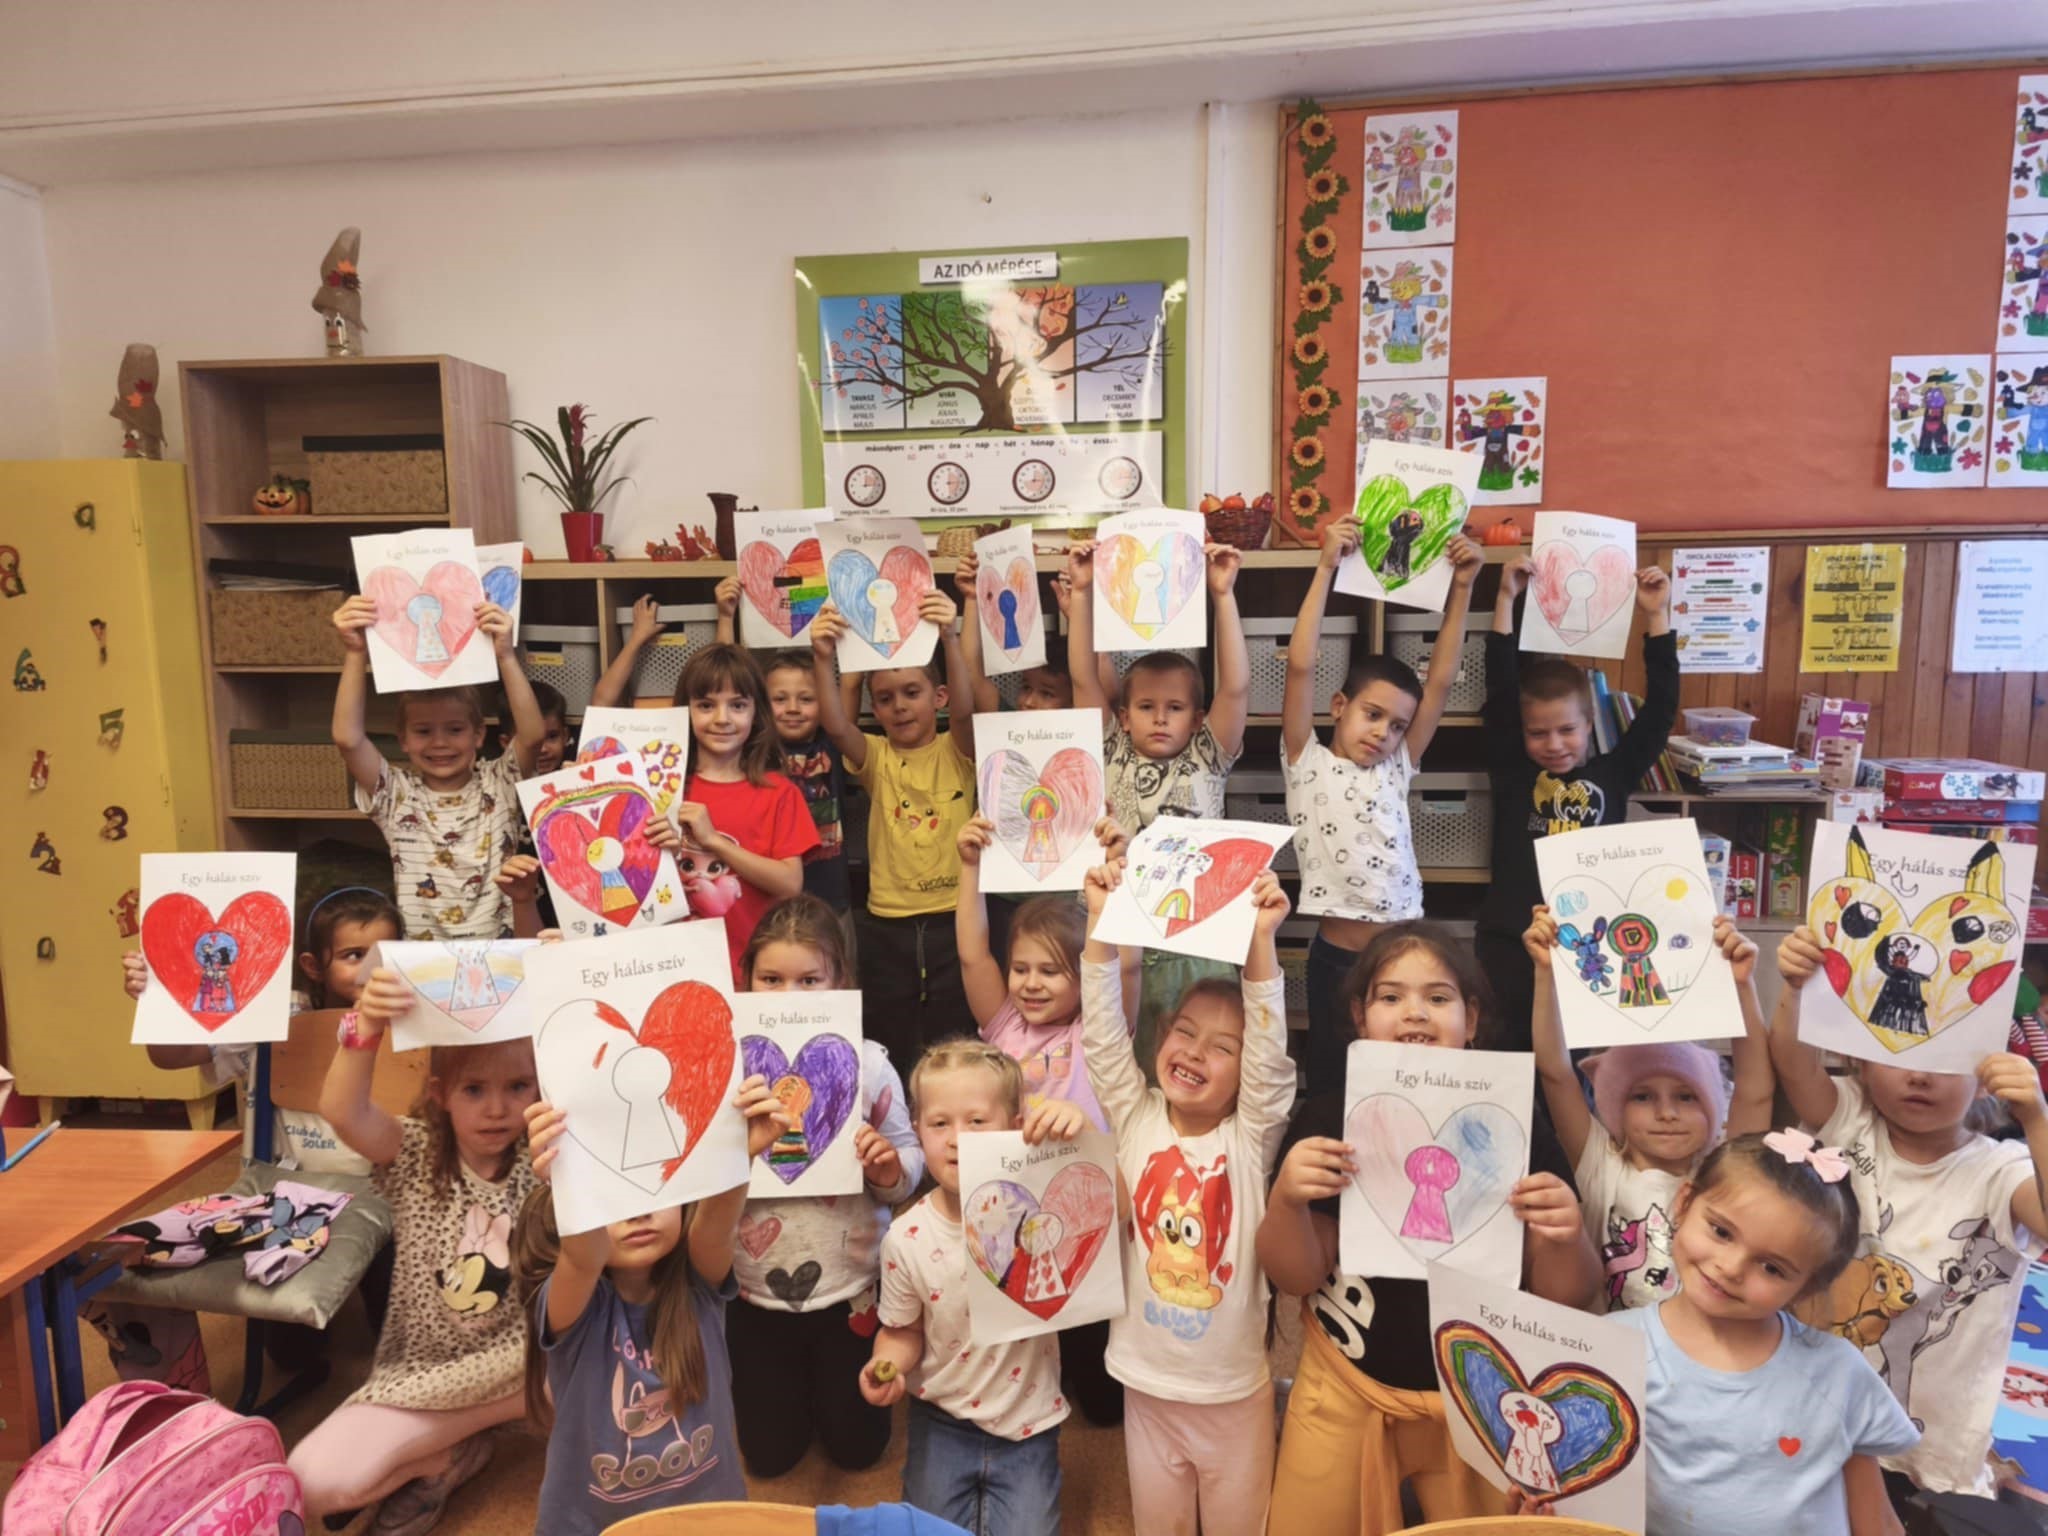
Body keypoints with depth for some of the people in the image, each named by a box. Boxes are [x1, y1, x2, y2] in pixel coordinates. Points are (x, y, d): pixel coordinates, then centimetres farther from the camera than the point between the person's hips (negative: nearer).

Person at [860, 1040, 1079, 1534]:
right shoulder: (906, 1237, -15)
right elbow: (903, 1332, -1)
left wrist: (1081, 1134, -45)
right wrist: (887, 1364, -22)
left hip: (1027, 1423, -1)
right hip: (943, 1422, 1)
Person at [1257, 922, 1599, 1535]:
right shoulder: (1328, 1117, -11)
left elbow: (1563, 1296, -5)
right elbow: (1297, 1278, -8)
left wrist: (1565, 1237, -27)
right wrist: (1287, 1199, -28)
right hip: (1346, 1392, 0)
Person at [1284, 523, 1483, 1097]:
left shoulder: (1396, 769, 10)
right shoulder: (1308, 765, -1)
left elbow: (1441, 681, 5)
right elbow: (1301, 667, -11)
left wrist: (1461, 587, 1)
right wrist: (1326, 569, -13)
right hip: (1337, 956, -4)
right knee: (1332, 1079, 9)